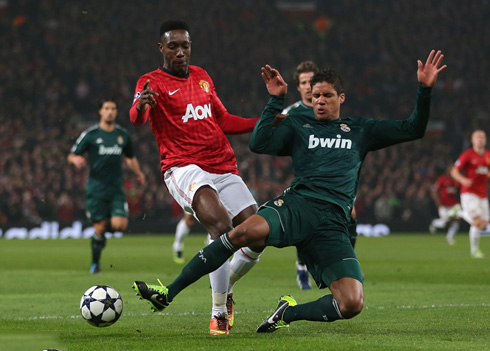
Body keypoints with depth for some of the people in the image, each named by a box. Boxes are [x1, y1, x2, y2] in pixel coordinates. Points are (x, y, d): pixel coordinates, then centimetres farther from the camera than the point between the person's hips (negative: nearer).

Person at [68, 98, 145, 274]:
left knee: (119, 225, -15)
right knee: (99, 228, -4)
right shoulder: (90, 134, 0)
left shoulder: (123, 134, 10)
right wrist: (76, 159, -21)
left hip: (116, 188, 2)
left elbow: (130, 157, 25)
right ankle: (95, 263, 16)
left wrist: (138, 172, 11)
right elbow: (71, 156, 1)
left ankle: (107, 225, 21)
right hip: (96, 188, -2)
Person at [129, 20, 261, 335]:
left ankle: (227, 287, 27)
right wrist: (141, 106, -45)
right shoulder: (152, 82, -1)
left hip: (224, 169, 6)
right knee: (221, 226, -31)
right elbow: (137, 118, -21)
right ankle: (219, 313, -18)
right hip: (184, 169, -6)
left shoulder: (202, 77, 18)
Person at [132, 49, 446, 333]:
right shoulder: (299, 128, 20)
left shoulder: (361, 130, 24)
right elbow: (260, 144, 4)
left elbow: (413, 130, 22)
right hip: (297, 205, -1)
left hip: (334, 224, 1)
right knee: (249, 230, -35)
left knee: (352, 304, -20)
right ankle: (168, 293, -30)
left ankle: (289, 312, 7)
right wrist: (276, 100, 6)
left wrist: (425, 89, 10)